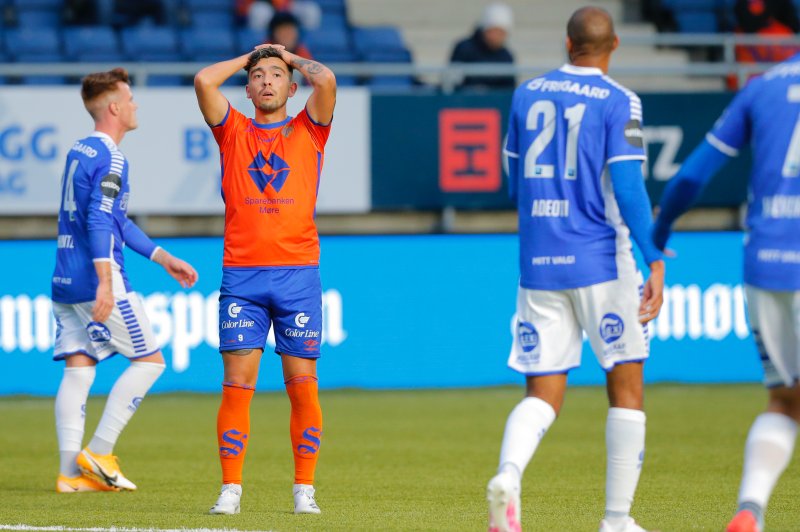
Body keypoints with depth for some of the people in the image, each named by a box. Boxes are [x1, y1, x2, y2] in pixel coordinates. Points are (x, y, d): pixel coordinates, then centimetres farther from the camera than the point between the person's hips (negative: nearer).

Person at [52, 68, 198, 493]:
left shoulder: (79, 151, 19)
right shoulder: (110, 159, -10)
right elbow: (99, 220, -22)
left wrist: (163, 258, 31)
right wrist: (106, 282, -29)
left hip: (65, 282, 9)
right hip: (96, 280, -9)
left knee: (77, 369, 5)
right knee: (149, 360, 1)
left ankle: (70, 470, -1)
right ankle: (98, 452, -5)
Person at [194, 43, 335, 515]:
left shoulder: (308, 131, 11)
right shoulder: (234, 131, 13)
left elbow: (326, 80, -6)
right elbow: (204, 81, -1)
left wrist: (292, 58, 12)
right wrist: (247, 57, 14)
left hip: (298, 272, 0)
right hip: (242, 274, 0)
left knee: (303, 386, -1)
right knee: (237, 384, -5)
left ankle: (304, 490, 6)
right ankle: (231, 489, -2)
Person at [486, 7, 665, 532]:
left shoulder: (527, 95, 9)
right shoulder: (618, 102, -6)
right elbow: (628, 188, -14)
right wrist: (656, 261, -14)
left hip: (538, 263, 4)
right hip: (600, 261, -4)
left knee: (543, 394, 6)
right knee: (626, 387, 7)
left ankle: (508, 474, -24)